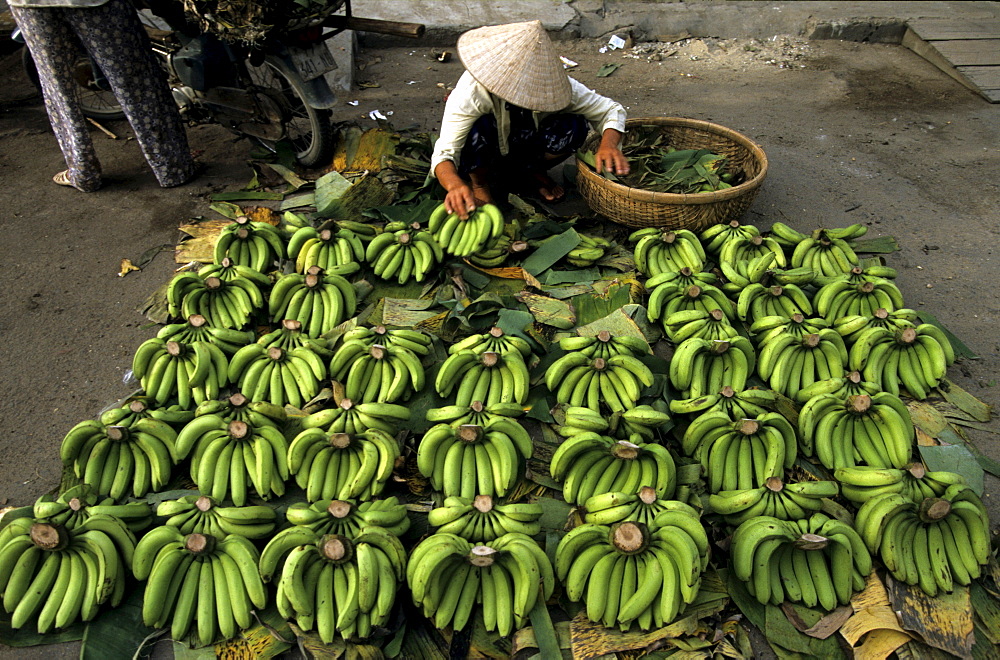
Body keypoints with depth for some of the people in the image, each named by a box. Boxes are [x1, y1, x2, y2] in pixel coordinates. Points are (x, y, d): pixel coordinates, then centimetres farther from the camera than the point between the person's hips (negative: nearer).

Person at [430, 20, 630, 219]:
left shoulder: (556, 84, -26)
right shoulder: (472, 91, -34)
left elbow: (610, 110, -17)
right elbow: (444, 153, -38)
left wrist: (609, 144, -40)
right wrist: (455, 185, -62)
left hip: (528, 148, 2)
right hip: (484, 159, -2)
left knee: (575, 125, -26)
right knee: (478, 127, -37)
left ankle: (532, 172, 3)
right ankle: (480, 183, -5)